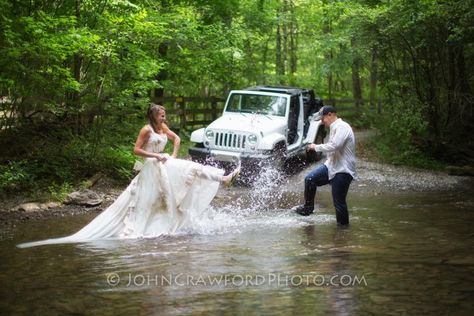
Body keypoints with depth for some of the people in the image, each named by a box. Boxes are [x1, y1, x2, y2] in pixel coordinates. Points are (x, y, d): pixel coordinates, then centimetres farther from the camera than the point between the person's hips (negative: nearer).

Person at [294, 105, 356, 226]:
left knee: (339, 201, -3)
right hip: (331, 166, 9)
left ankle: (343, 225, 14)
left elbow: (333, 146, -29)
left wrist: (316, 147, -16)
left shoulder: (342, 127, -18)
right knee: (310, 179, -2)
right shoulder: (334, 128, 16)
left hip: (343, 171, -9)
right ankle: (308, 208, 9)